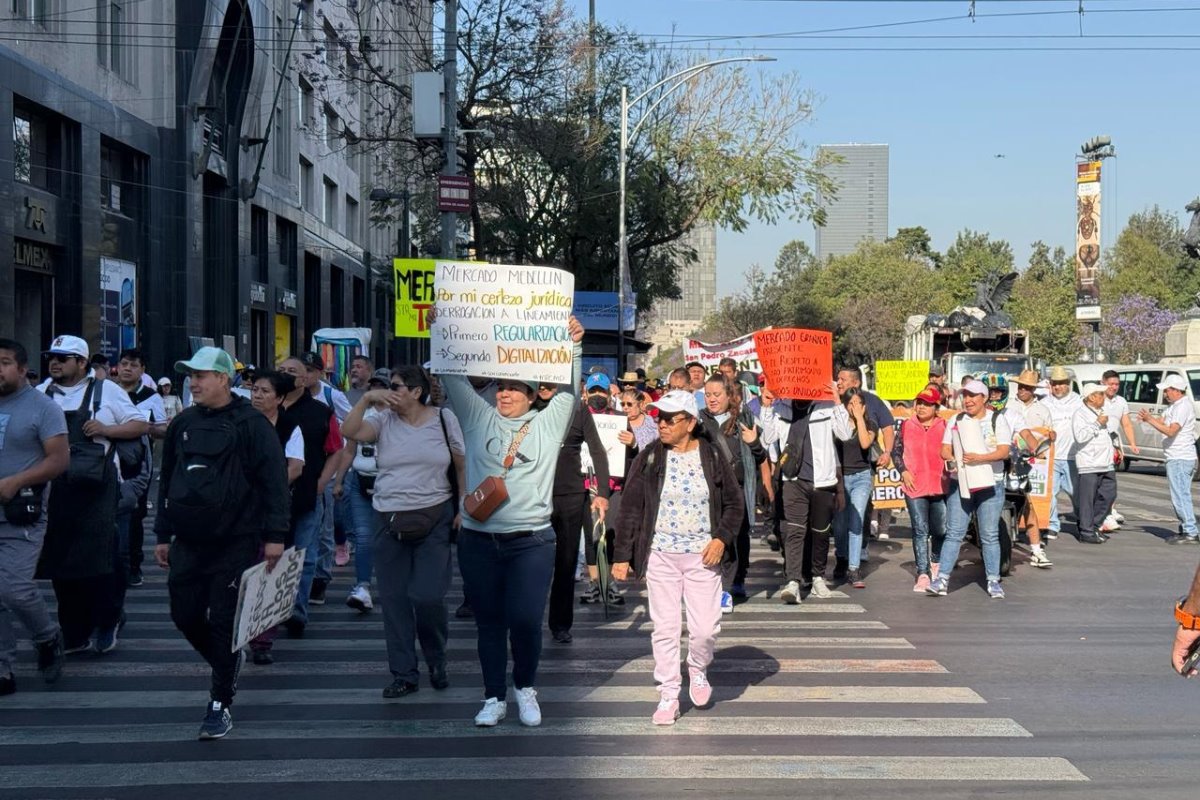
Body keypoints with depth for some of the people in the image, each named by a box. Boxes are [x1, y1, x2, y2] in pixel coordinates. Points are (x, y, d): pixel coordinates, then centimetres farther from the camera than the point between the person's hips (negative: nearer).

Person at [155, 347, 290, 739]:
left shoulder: (251, 424, -8)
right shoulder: (183, 424, 10)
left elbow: (274, 480, -12)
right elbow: (167, 481, 17)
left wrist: (274, 535, -15)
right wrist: (163, 535, 16)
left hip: (235, 542, -6)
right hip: (188, 542, 6)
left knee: (223, 622, -2)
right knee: (185, 616, 8)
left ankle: (220, 705, 9)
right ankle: (227, 661, 36)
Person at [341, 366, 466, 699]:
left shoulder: (444, 419, 0)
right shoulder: (383, 419, 2)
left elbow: (462, 465, 6)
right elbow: (350, 431, -15)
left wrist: (463, 507, 2)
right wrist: (367, 398, -22)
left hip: (435, 519, -2)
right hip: (389, 520, 2)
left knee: (428, 596, -9)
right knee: (394, 599, 5)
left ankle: (436, 659, 20)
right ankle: (404, 674, 17)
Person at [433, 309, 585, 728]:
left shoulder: (548, 424, 8)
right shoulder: (478, 418, 10)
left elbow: (570, 390, 1)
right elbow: (455, 379, 7)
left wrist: (574, 346, -8)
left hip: (531, 542, -1)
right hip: (479, 541, 2)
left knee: (526, 620, -7)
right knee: (489, 622, 9)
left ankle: (526, 687, 18)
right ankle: (494, 697, 21)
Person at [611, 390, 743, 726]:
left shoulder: (713, 457, 1)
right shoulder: (649, 458, 0)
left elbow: (734, 504, 9)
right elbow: (631, 509, 1)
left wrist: (722, 538, -7)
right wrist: (622, 555, -2)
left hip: (702, 556, 0)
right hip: (660, 556, 0)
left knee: (706, 628, -1)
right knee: (665, 628, 3)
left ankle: (698, 671, 30)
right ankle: (668, 695, 16)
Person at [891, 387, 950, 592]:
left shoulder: (944, 427, 3)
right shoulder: (906, 426, 4)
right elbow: (896, 451, 9)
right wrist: (903, 471, -3)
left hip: (941, 487, 1)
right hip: (915, 487, -1)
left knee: (940, 530, 12)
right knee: (920, 530, -3)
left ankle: (935, 561, 39)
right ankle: (923, 574, 0)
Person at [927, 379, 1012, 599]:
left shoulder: (997, 420, 2)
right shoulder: (956, 420, 12)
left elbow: (1004, 451, -9)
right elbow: (945, 450, 9)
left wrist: (980, 458, -24)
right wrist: (956, 460, -13)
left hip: (990, 484, -2)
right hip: (960, 483, 2)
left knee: (990, 535, 2)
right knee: (953, 533, -2)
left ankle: (993, 581, 10)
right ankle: (942, 579, -3)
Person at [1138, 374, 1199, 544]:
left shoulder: (1183, 406, -16)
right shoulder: (1174, 405, 16)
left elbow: (1171, 430, -22)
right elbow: (1162, 421, 10)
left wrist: (1150, 420, -22)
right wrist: (1148, 418, -9)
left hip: (1180, 458, -10)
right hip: (1176, 457, 10)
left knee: (1180, 496, -9)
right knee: (1181, 495, 14)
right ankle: (1185, 530, 19)